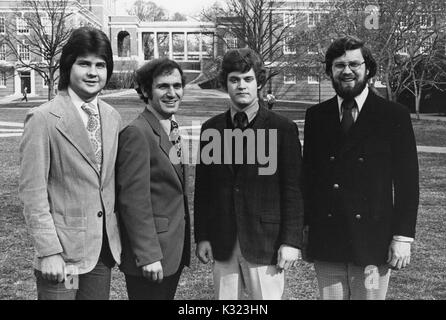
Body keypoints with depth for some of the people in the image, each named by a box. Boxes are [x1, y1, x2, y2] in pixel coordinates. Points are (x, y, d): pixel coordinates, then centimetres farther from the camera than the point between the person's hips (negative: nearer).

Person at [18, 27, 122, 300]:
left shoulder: (113, 118, 6)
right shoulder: (43, 119, -11)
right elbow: (32, 191, -12)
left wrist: (118, 235, 8)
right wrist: (49, 252, -15)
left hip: (106, 246, 5)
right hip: (64, 249, -5)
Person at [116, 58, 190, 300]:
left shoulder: (172, 129, 11)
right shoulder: (136, 133, -17)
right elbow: (133, 200, -20)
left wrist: (183, 245, 14)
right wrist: (148, 256, -20)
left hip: (174, 251, 9)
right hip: (151, 258, -8)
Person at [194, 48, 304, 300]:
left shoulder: (283, 129, -3)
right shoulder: (211, 128, 8)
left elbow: (293, 190, -4)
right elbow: (203, 187, 9)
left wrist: (291, 241, -9)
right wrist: (202, 236, 5)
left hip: (265, 242, -3)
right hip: (222, 243, 3)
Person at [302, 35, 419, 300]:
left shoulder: (394, 116, -2)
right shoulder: (316, 116, 7)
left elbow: (407, 182, -2)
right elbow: (308, 175, 10)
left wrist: (403, 237, -7)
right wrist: (304, 228, 6)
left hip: (373, 243, -2)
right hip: (325, 242, 3)